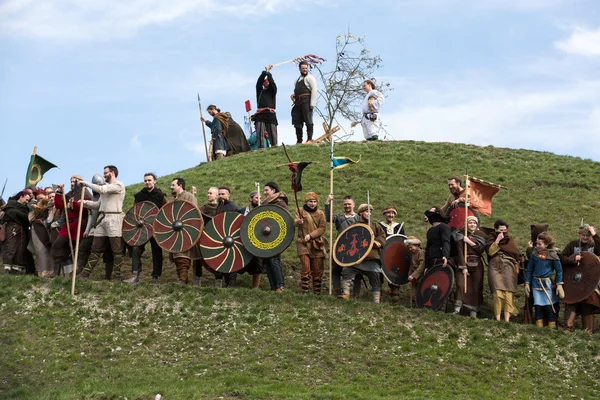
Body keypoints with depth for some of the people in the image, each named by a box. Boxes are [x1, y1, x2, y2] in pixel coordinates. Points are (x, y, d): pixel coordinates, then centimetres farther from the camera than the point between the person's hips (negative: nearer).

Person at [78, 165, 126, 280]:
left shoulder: (118, 185, -4)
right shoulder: (105, 187, 24)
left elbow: (101, 189, -18)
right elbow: (98, 205, 20)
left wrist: (86, 183, -8)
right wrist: (86, 203, 3)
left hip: (114, 219, -8)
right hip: (102, 219, 8)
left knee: (117, 250, -5)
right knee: (96, 248, 8)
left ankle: (117, 277, -3)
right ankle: (85, 274, 9)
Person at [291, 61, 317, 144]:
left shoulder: (309, 78, 3)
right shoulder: (298, 80, 27)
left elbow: (314, 90, -8)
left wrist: (312, 103, -17)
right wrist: (293, 95, 11)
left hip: (306, 101, -8)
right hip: (298, 103, 8)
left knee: (308, 121, -10)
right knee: (297, 122, 5)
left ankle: (309, 139, -12)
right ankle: (299, 141, 8)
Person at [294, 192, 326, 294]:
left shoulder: (320, 213, 10)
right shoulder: (300, 211, 7)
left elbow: (322, 228, 0)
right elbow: (295, 222, -9)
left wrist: (310, 235, -14)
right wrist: (298, 222, -34)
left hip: (316, 244, 2)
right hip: (303, 243, -2)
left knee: (317, 269, 2)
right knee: (306, 268, -11)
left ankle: (317, 291, 12)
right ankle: (305, 291, -6)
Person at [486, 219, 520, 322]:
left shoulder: (510, 239, 17)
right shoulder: (492, 237, 13)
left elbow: (516, 254, 11)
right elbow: (490, 251, -4)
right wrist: (497, 240, -11)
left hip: (508, 267, 1)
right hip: (495, 267, -1)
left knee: (508, 292, -14)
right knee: (497, 291, -17)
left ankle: (507, 319, -19)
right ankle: (497, 318, -18)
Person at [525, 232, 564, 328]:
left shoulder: (552, 255, -8)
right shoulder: (534, 254, 2)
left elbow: (559, 270, -1)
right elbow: (529, 269, 10)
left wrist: (559, 285, -6)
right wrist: (527, 283, 8)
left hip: (548, 283, -3)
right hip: (536, 283, 3)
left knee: (549, 305, -3)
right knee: (538, 305, 4)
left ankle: (552, 326, 6)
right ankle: (539, 324, 12)